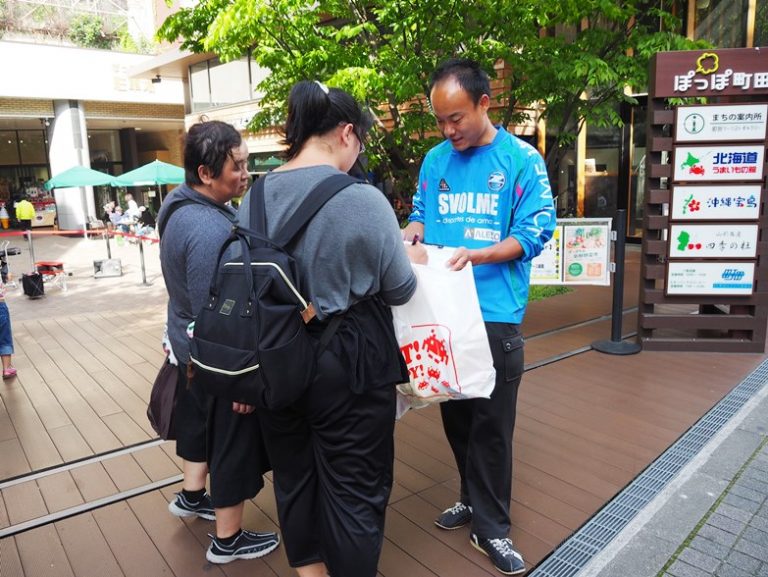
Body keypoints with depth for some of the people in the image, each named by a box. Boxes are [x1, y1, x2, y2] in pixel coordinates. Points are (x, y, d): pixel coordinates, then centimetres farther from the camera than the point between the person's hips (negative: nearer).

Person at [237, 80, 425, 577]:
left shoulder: (254, 198, 2)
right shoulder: (363, 199, -17)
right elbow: (399, 290, -7)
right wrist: (412, 258, 16)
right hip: (349, 364, -6)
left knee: (294, 475, 23)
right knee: (355, 488, 12)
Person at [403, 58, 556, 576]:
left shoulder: (522, 159, -4)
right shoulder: (435, 160, 8)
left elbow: (536, 231, -8)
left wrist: (477, 255, -22)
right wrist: (412, 234, -7)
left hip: (496, 314, -4)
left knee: (491, 424, 4)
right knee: (455, 416, 15)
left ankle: (491, 526, 22)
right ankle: (476, 499, 36)